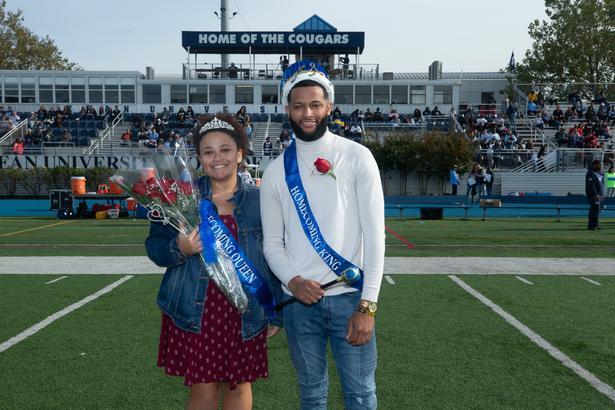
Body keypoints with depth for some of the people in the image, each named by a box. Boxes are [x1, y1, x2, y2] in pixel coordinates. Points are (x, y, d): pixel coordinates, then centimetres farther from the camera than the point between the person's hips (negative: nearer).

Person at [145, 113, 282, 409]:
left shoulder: (259, 200, 2)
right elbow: (154, 246, 3)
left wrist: (277, 313, 5)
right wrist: (179, 249, -19)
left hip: (244, 314, 1)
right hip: (194, 313, 0)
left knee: (239, 386, 12)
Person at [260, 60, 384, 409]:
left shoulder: (357, 157, -4)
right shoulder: (277, 171, 4)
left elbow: (374, 234, -8)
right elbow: (272, 242, 7)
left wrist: (367, 305, -12)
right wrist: (292, 281, -12)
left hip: (350, 297, -2)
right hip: (300, 301, 3)